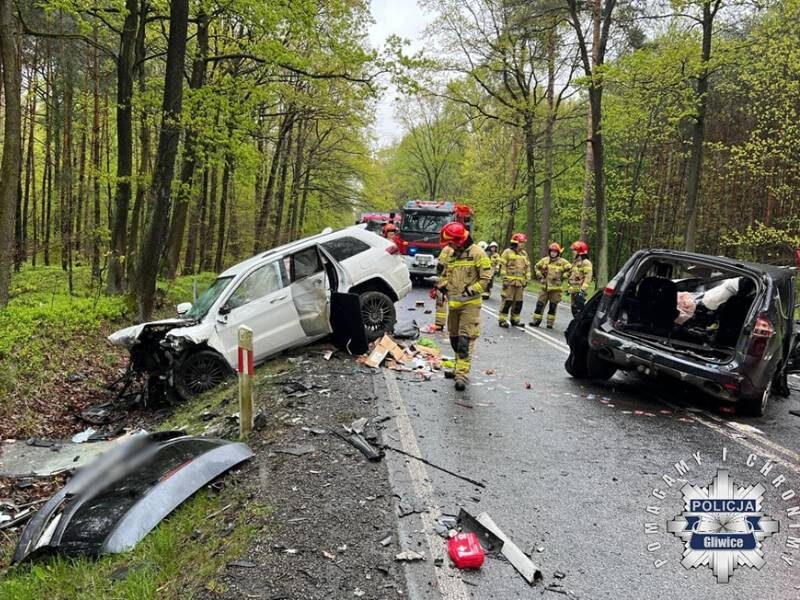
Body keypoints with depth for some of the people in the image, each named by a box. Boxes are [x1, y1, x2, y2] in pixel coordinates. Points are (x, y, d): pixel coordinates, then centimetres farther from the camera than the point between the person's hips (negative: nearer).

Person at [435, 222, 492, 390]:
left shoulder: (477, 253, -8)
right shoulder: (452, 255, 14)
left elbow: (486, 277, -11)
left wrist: (471, 290, -17)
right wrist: (442, 284, 7)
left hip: (470, 304, -7)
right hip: (453, 303, 8)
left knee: (465, 340, -12)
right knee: (454, 338, 15)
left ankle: (462, 375, -12)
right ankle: (459, 368, 31)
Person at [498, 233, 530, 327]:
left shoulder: (524, 253, 15)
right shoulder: (507, 252, -3)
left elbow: (527, 267, 20)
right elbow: (502, 266, -7)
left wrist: (527, 279, 13)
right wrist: (504, 279, -12)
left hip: (520, 282, 6)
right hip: (509, 281, -6)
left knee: (518, 302, 9)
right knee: (507, 301, -7)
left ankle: (515, 320, 19)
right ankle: (503, 320, 0)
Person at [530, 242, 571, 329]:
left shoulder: (563, 262, -4)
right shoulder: (545, 260, 6)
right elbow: (536, 267, 20)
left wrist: (563, 277, -7)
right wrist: (539, 275, 9)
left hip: (556, 288, -3)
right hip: (545, 287, 3)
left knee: (553, 306, 4)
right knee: (540, 304, 3)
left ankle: (550, 322, 12)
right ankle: (536, 321, 11)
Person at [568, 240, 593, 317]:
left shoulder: (586, 263, -11)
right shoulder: (576, 262, 19)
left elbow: (588, 278, -19)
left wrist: (583, 290, -26)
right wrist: (570, 288, 25)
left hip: (579, 291, -10)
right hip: (574, 291, 10)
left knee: (579, 310, -13)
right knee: (574, 309, 13)